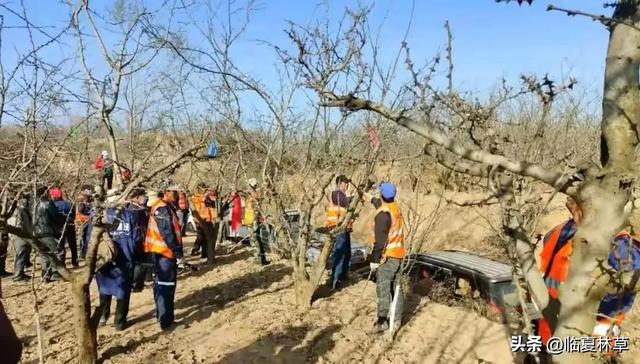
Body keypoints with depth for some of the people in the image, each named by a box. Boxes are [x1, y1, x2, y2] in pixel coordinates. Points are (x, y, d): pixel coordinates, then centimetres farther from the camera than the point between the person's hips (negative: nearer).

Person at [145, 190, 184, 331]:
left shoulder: (158, 207, 14)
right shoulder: (163, 209, -18)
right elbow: (167, 233, -23)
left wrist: (176, 252, 19)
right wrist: (178, 253, -18)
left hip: (159, 251, 11)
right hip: (165, 251, -11)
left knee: (160, 284, 19)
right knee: (166, 286, -4)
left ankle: (162, 315, 32)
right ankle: (166, 321, 2)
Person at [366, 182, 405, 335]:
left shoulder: (383, 214, -20)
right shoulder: (395, 207, 6)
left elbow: (380, 240, -21)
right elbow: (381, 204, 31)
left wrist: (374, 259, -16)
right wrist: (371, 198, 48)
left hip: (387, 256, -9)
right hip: (399, 254, 9)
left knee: (383, 289, -5)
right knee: (396, 287, 12)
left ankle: (382, 322, -2)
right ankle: (396, 320, 19)